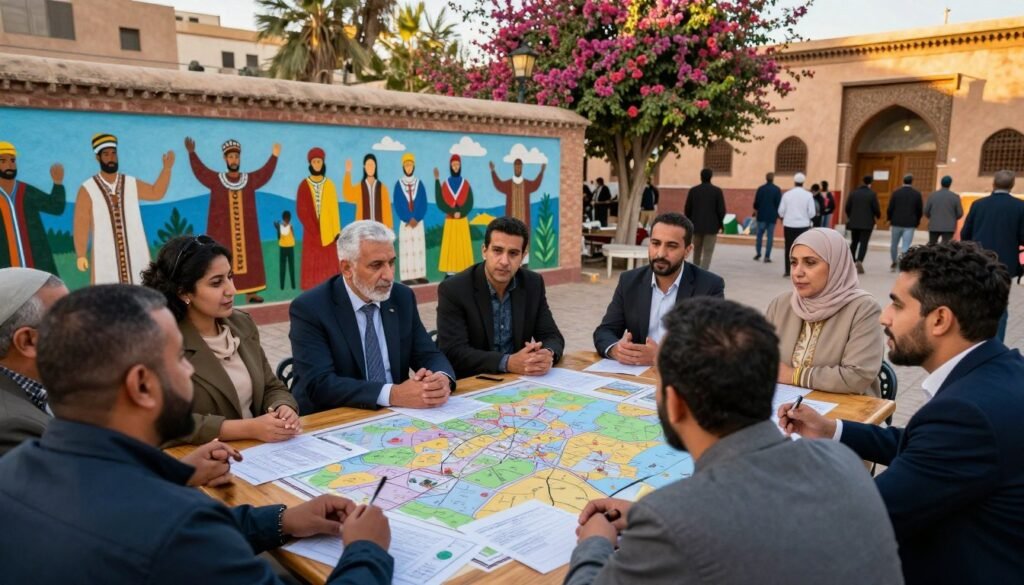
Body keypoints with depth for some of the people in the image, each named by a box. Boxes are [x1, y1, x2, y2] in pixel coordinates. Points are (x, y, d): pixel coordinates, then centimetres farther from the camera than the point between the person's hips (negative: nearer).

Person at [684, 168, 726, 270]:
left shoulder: (693, 190, 0)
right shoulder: (717, 191, -5)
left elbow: (687, 209, 1)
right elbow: (721, 210, -8)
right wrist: (720, 223, 9)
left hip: (697, 226, 3)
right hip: (711, 227, -3)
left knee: (697, 251, 20)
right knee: (707, 254, -1)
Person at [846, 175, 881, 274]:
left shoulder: (854, 193, 4)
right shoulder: (872, 194, -7)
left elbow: (847, 207, 5)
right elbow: (876, 208, -7)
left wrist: (850, 217, 22)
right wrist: (878, 216, 14)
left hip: (854, 222, 4)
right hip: (867, 223, -4)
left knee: (854, 242, 16)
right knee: (863, 243, -4)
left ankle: (852, 262, 22)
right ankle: (859, 261, -21)